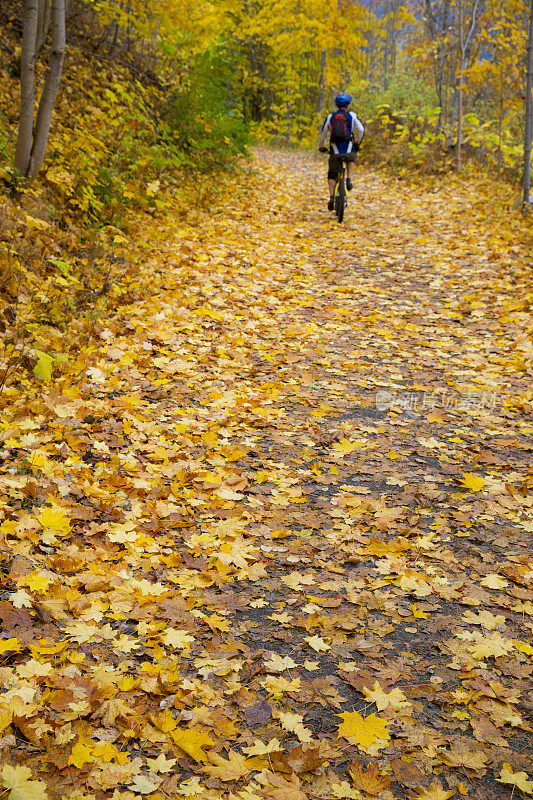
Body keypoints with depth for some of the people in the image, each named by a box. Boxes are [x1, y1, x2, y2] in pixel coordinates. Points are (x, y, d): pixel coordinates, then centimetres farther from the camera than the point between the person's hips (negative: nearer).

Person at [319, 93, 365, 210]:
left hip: (335, 152, 0)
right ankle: (349, 180, 14)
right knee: (351, 160, 36)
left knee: (332, 175, 18)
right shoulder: (352, 115, 6)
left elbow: (323, 134, 12)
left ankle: (331, 197, 1)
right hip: (349, 151, 0)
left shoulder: (330, 117, 10)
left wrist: (321, 147, 28)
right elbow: (361, 130, 0)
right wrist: (357, 143, 16)